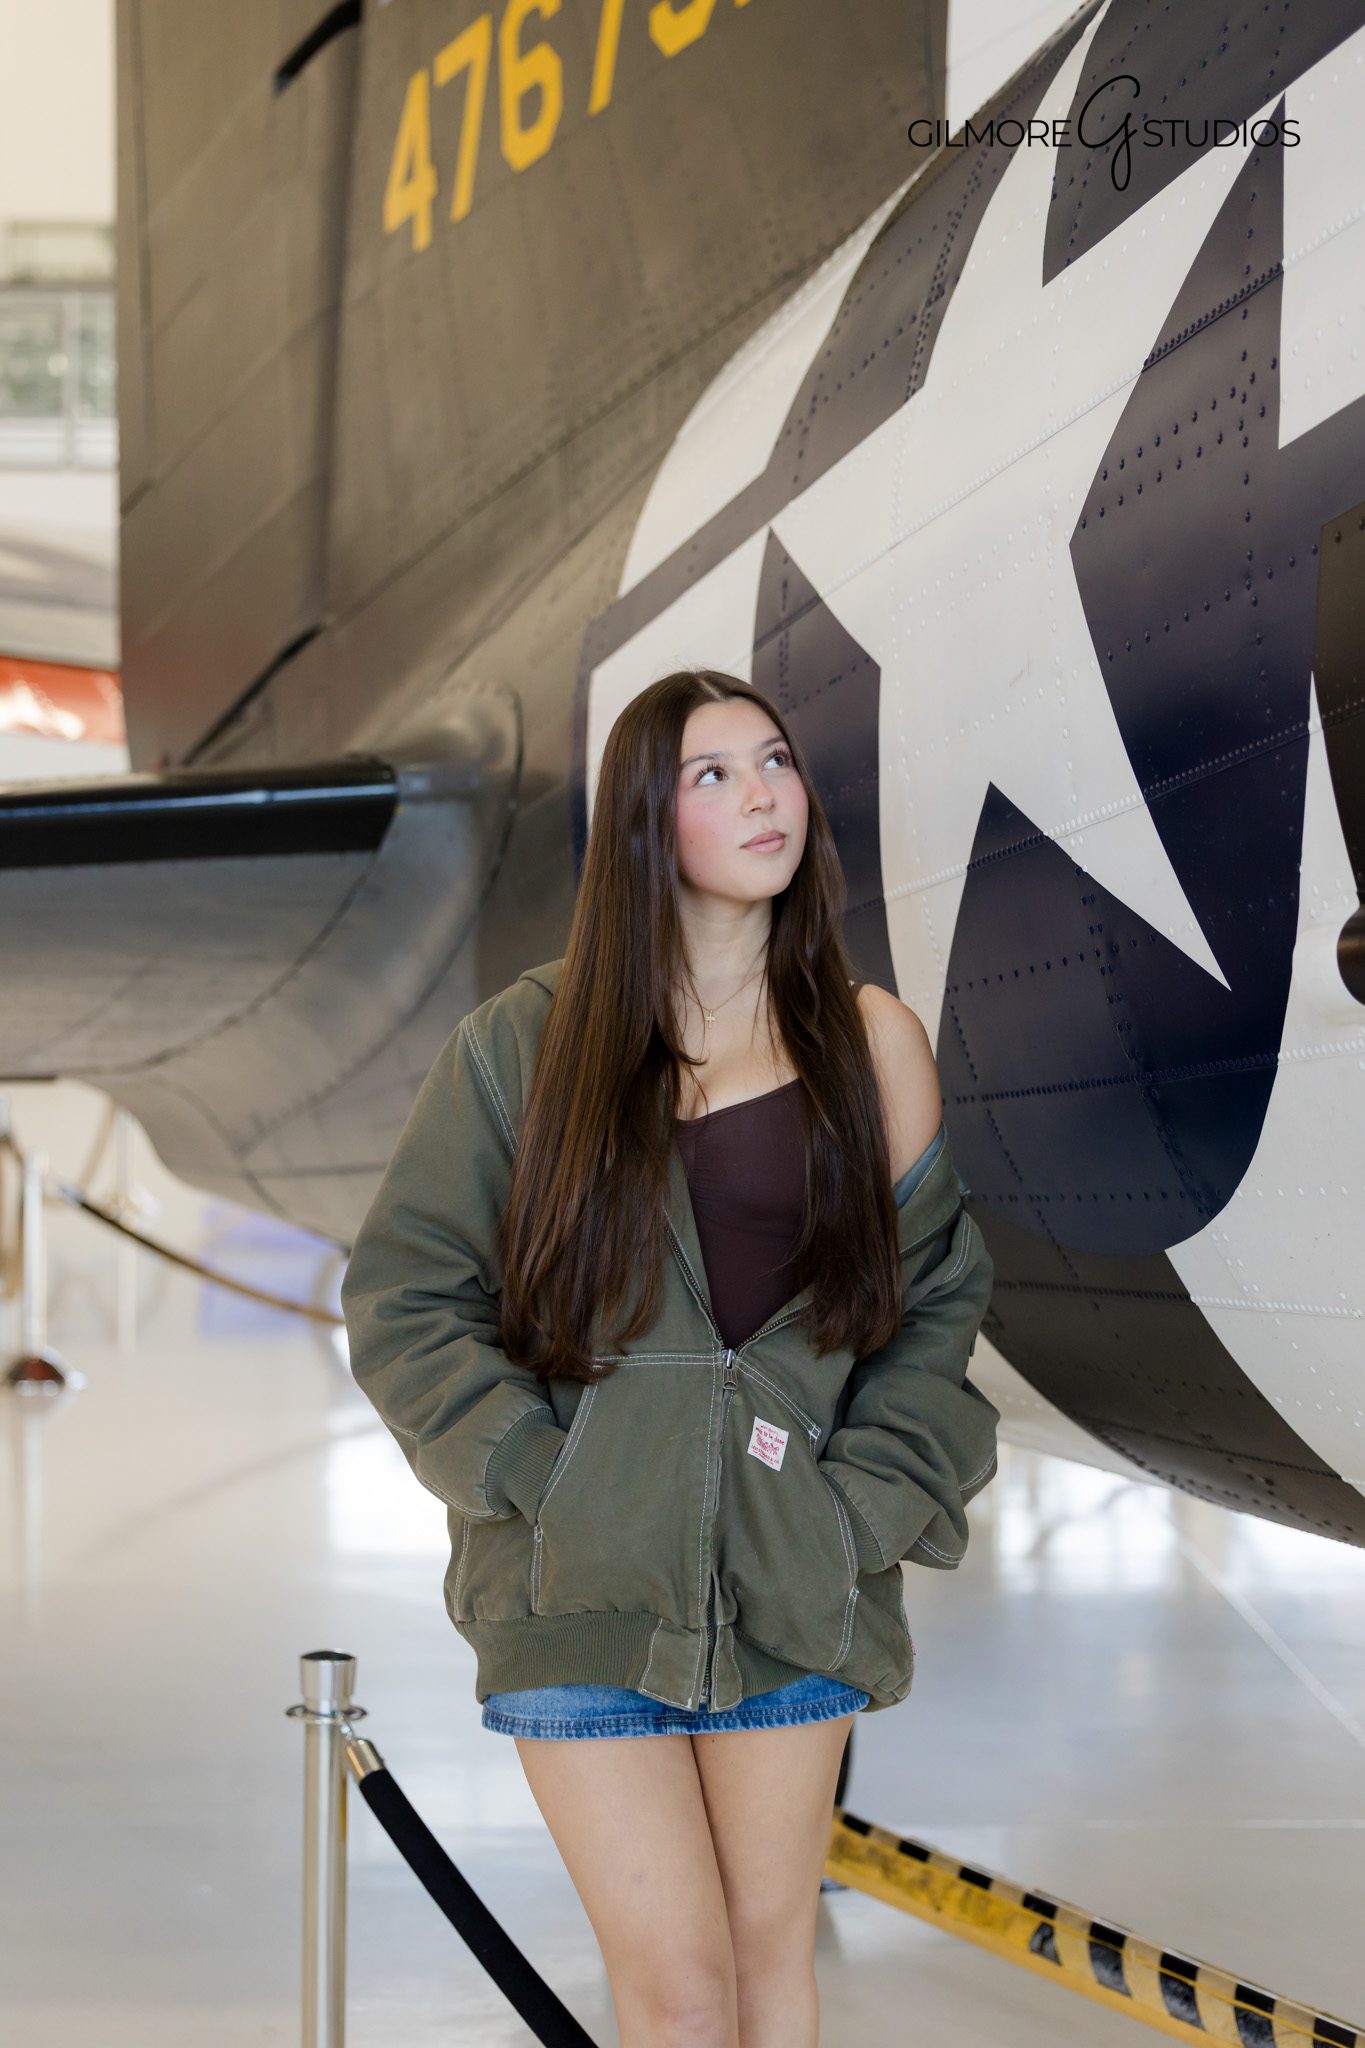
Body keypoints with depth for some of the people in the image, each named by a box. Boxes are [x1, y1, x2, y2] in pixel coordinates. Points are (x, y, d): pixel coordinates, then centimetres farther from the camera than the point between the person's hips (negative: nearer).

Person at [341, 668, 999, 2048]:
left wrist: (859, 1508, -4)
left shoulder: (871, 1043, 5)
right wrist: (534, 1479, -9)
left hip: (792, 1585, 2)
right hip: (581, 1585, -1)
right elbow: (404, 1289, 1)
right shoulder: (528, 1040, 1)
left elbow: (937, 1301, 8)